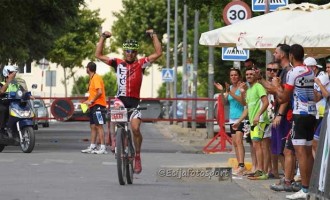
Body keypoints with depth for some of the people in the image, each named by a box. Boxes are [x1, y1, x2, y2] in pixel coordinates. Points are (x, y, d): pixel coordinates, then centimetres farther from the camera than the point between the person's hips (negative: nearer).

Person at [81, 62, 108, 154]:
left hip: (98, 105, -10)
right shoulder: (92, 78, 18)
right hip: (93, 106, 10)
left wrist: (92, 101, -17)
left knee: (99, 126, -11)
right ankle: (92, 147, 15)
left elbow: (99, 92, -23)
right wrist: (88, 101, 11)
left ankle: (103, 148, -12)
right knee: (93, 126, 11)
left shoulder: (96, 78, -12)